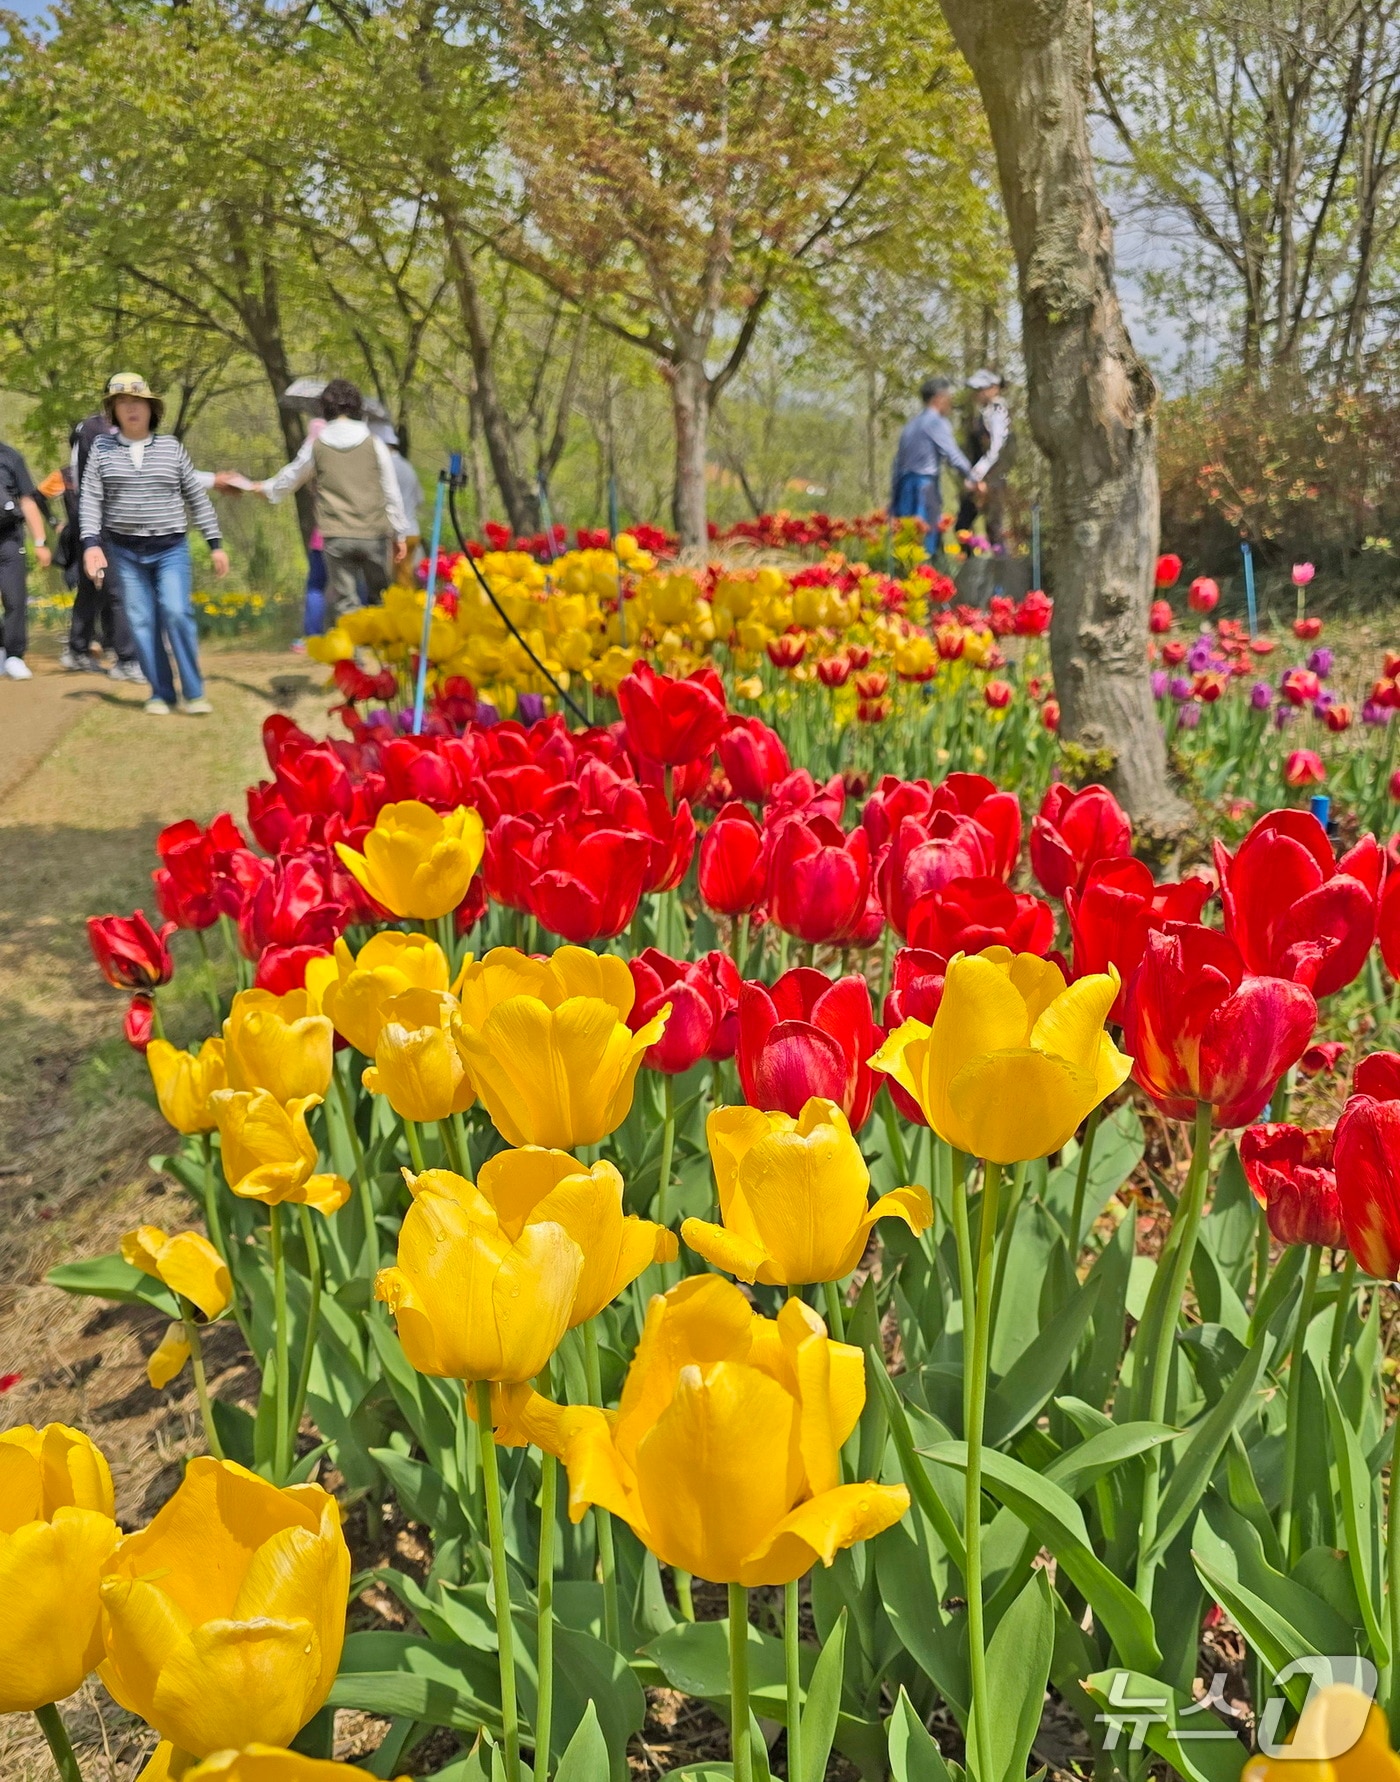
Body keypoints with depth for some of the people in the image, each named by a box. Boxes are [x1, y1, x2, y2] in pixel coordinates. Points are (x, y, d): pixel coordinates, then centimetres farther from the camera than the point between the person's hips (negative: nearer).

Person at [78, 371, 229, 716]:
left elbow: (197, 496, 7)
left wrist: (215, 544, 5)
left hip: (171, 548, -1)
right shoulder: (102, 447, 2)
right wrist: (90, 542, -12)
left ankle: (194, 692, -7)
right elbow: (90, 498, 0)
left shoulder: (171, 447, 3)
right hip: (124, 550, 1)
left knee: (176, 612, -16)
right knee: (142, 623, 1)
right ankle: (161, 693, 10)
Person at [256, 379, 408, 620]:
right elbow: (392, 493, 4)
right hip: (374, 536, 0)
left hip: (336, 537, 0)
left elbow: (291, 477, 19)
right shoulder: (374, 444, 1)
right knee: (380, 600, 13)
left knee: (344, 603, 2)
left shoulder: (316, 445, 2)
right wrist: (400, 535, 13)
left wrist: (266, 487, 40)